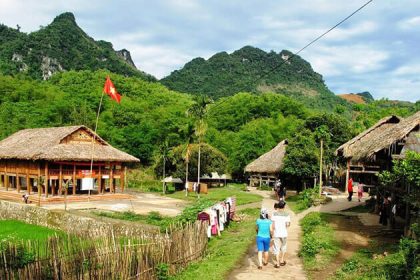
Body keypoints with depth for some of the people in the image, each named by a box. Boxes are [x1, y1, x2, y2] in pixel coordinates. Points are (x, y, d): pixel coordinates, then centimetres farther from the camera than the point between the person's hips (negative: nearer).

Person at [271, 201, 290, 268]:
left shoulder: (274, 213, -6)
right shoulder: (287, 214, -7)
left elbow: (273, 224, -8)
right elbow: (288, 224, -10)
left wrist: (273, 234, 0)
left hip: (276, 234, -1)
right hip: (284, 233, 1)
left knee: (276, 248, 8)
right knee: (283, 246, 24)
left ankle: (277, 263, 7)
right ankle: (282, 260, 29)